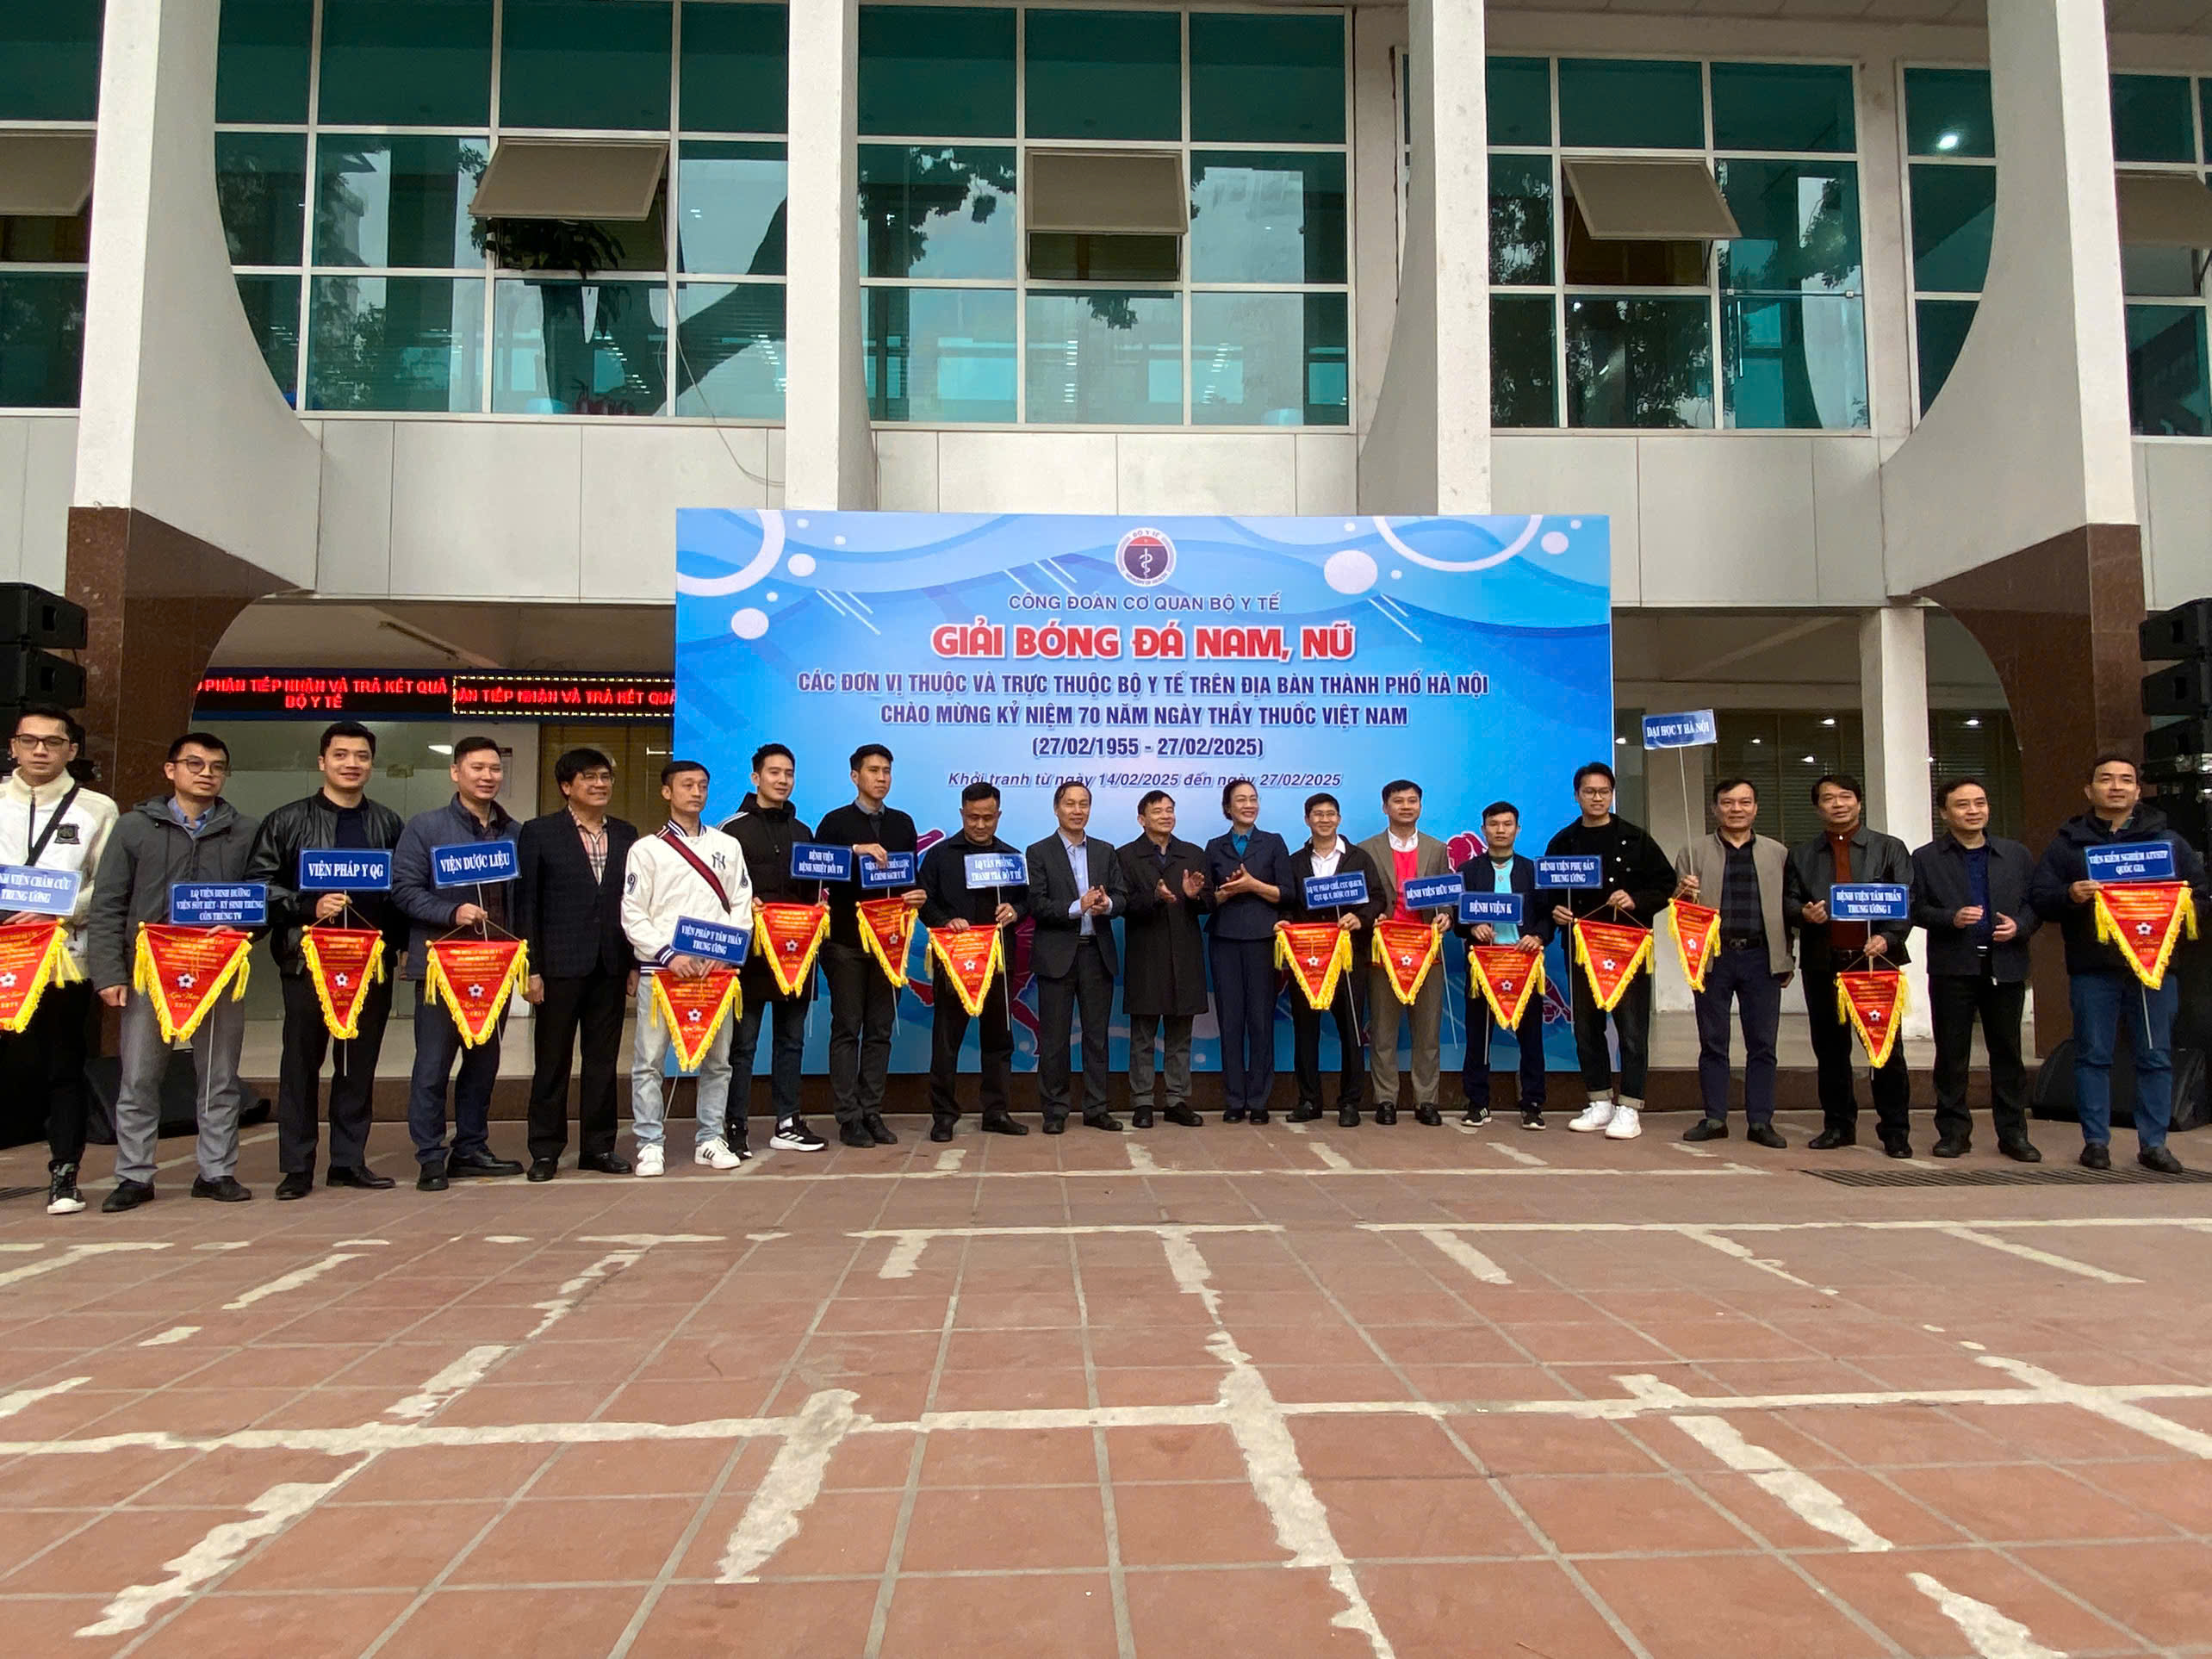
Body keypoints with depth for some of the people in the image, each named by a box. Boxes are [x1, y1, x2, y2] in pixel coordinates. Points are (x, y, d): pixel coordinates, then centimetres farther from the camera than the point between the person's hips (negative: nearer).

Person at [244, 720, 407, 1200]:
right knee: (302, 1062, 2)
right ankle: (296, 1167, 10)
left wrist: (403, 944, 5)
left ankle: (350, 1160, 16)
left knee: (361, 1063, 7)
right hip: (307, 957, -2)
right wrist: (309, 908, -13)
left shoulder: (388, 824, 12)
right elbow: (258, 882, 0)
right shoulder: (288, 821, 4)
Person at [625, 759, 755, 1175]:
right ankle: (650, 1145, 7)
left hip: (717, 968, 2)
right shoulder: (646, 849, 5)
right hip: (660, 968, -2)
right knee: (649, 1060, -2)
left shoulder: (727, 845, 12)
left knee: (717, 1060, 6)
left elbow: (742, 907, 8)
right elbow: (633, 915, -1)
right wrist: (669, 954, -13)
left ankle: (710, 1141, 16)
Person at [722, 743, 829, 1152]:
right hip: (750, 949, -5)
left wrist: (818, 906, 0)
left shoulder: (802, 832, 17)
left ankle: (788, 1123, 16)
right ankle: (735, 1127, 4)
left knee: (791, 1039, 9)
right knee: (743, 1041, -1)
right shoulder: (734, 830, 0)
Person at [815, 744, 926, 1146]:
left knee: (881, 1030, 6)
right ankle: (848, 1117, 4)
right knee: (846, 1029, 0)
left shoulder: (902, 823, 13)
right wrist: (856, 851, -22)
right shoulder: (836, 822, 1)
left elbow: (913, 874, 14)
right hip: (846, 939, -4)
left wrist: (917, 893, -7)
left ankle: (872, 1113, 12)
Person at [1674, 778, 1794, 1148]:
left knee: (1762, 1044, 4)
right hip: (1712, 957, -1)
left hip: (1762, 958, 1)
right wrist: (1683, 895, -18)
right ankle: (1714, 1118, 12)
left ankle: (1760, 1121, 11)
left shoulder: (1778, 853, 10)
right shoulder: (1694, 852, 7)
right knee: (1713, 1043, 5)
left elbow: (1787, 908, 10)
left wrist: (1787, 961, 6)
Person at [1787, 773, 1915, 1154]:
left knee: (1887, 1048, 0)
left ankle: (1895, 1130, 9)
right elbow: (1790, 900, 10)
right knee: (1830, 1048, 7)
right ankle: (1838, 1125, 18)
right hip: (1823, 962, 2)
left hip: (1876, 959, -2)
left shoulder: (1890, 849, 7)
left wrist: (1887, 938, -16)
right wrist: (1803, 912, -13)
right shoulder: (1802, 855, 13)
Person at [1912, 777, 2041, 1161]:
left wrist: (2020, 925, -9)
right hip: (1952, 967, -2)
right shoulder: (1925, 858, 4)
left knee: (2007, 1052, 6)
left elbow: (2036, 902, 10)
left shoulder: (2017, 855, 11)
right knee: (1951, 1054, 3)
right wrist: (1951, 918, -16)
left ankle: (2013, 1133, 14)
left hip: (2006, 966, 2)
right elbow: (1917, 909, 0)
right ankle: (1954, 1131, 10)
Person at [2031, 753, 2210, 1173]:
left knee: (2156, 1058, 5)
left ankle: (2153, 1143, 14)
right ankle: (2095, 1142, 10)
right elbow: (2038, 898, 2)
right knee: (2093, 1056, 3)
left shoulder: (2167, 840, 12)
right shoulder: (2068, 842, 8)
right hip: (2093, 968, -1)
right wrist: (2070, 895, -17)